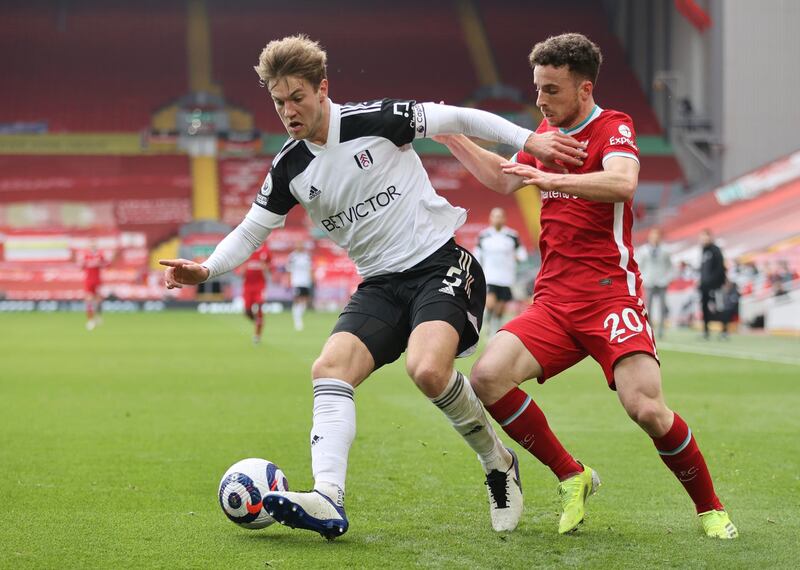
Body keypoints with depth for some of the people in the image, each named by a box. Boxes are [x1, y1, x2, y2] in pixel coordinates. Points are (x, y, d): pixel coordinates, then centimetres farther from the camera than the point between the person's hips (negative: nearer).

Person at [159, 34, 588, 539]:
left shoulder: (375, 120, -10)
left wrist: (528, 140, -9)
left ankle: (499, 465, -4)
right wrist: (206, 270, -6)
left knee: (428, 369, -30)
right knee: (329, 369, -18)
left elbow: (460, 119, -2)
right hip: (381, 285, 6)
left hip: (441, 264, -6)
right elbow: (249, 233, 12)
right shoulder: (289, 169, 5)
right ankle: (328, 500, -28)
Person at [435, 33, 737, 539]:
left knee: (647, 408, -22)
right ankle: (572, 477, 2)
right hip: (554, 302, 6)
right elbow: (505, 179, 34)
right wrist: (450, 137, 26)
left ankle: (710, 507, 3)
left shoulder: (614, 128, -5)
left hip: (611, 297, -6)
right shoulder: (546, 133, 16)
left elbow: (623, 182, -27)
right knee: (488, 378, -16)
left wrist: (552, 179, -33)